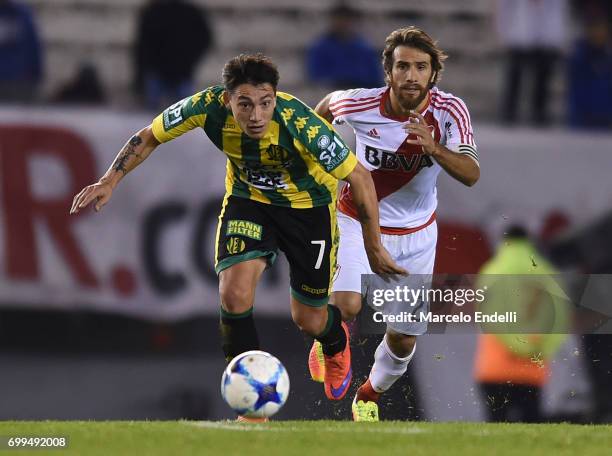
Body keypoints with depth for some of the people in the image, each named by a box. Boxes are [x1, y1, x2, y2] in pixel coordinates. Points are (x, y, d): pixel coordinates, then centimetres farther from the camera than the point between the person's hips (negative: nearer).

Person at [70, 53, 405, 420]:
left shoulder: (301, 124, -37)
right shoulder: (209, 107, -29)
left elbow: (359, 177, -25)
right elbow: (149, 137, -10)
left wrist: (374, 247, -18)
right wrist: (110, 181, -19)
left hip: (308, 204, -2)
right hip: (247, 197, 2)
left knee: (308, 320, 7)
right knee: (234, 294, -20)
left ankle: (336, 340, 47)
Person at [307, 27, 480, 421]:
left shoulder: (450, 111, -19)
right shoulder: (362, 105, -20)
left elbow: (472, 174, -28)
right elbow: (328, 105, 5)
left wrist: (433, 147, -44)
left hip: (416, 233, 2)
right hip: (358, 221, -2)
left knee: (404, 341, 7)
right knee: (347, 305, -28)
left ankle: (370, 396, 39)